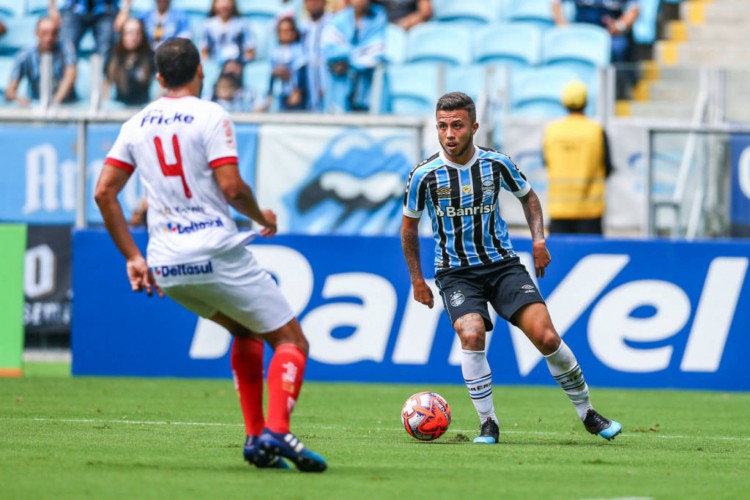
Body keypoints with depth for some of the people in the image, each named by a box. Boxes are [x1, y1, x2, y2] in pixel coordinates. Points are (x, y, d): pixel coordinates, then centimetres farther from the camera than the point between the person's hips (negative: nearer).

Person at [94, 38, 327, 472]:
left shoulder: (137, 124, 13)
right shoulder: (210, 116, -5)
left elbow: (104, 192, 9)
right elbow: (231, 187, -14)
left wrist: (133, 258, 12)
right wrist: (261, 216, 6)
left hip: (165, 267, 6)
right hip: (216, 253, -6)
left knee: (246, 331, 27)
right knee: (291, 341, 2)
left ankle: (255, 437, 16)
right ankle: (276, 432, -21)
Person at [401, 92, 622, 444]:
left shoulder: (496, 164, -5)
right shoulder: (424, 175, -10)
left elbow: (527, 195, 16)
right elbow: (409, 226, 7)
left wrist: (539, 240, 3)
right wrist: (417, 279, 8)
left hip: (502, 263, 1)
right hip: (456, 272, -1)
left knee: (546, 337, -13)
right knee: (472, 334, -29)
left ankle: (587, 413, 7)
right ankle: (488, 423, -14)